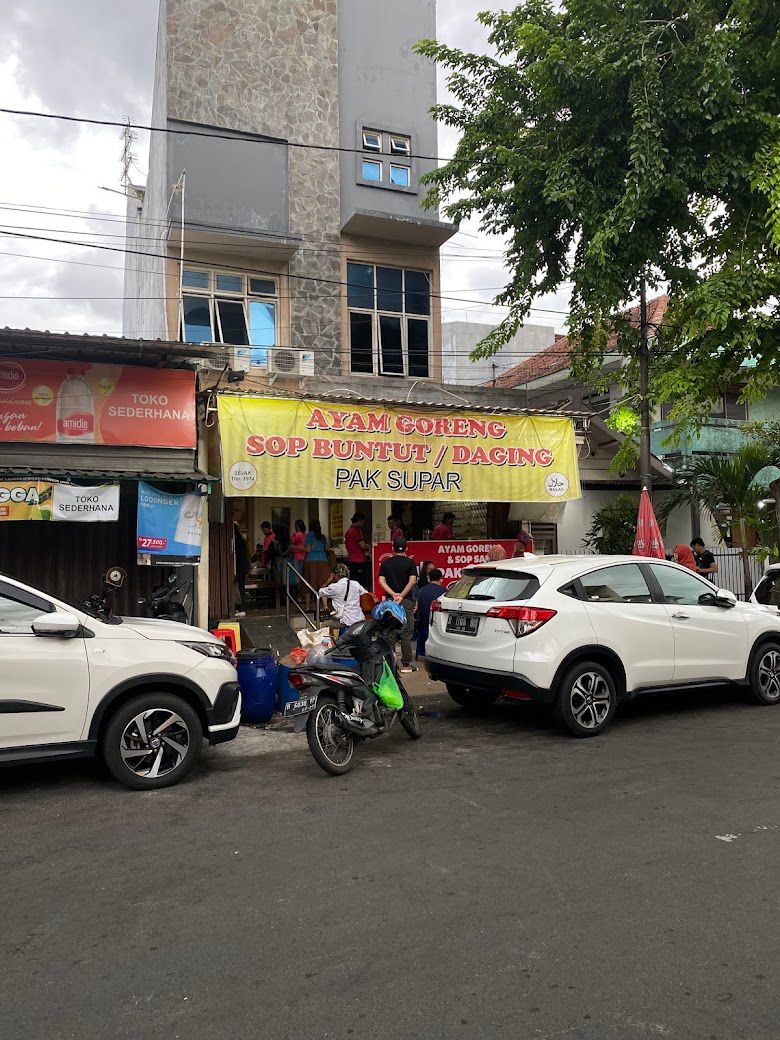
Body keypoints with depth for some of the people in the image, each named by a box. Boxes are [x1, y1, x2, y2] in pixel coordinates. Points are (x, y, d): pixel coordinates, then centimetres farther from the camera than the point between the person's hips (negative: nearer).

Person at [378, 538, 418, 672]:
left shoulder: (385, 563, 7)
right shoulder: (410, 563, -1)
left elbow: (381, 581, -3)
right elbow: (412, 581, -12)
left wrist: (393, 594, -9)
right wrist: (401, 596, -13)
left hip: (389, 600, 3)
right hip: (406, 601, -3)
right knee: (406, 633, 1)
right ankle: (406, 664, 1)